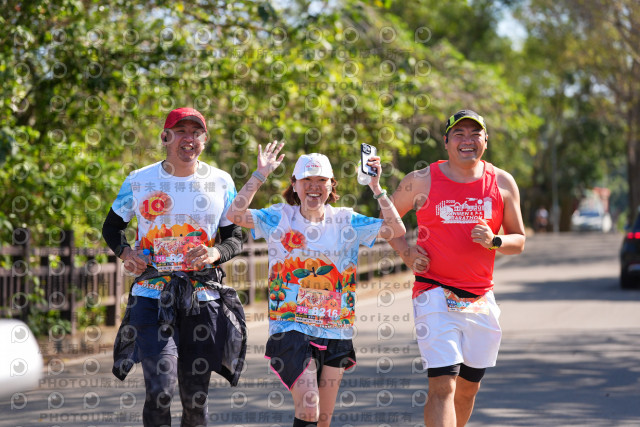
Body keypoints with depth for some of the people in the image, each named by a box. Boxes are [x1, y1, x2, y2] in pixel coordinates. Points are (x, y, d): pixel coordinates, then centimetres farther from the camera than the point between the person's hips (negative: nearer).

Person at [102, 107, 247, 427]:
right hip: (153, 294, -1)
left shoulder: (220, 182, 5)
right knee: (160, 390, -16)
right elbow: (112, 226, 15)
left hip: (203, 295, 2)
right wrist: (124, 251, -6)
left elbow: (236, 237, 10)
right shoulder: (139, 181, 3)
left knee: (195, 397, 6)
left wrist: (216, 253, -12)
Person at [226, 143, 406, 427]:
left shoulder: (346, 221, 7)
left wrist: (376, 188, -10)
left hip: (335, 334, 3)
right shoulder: (280, 218, 2)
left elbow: (396, 230, -2)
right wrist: (260, 175, -13)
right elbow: (235, 215, -12)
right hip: (291, 328, -3)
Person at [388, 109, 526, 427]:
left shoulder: (503, 183, 5)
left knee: (468, 387, 13)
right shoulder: (421, 181, -1)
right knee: (442, 386, -15)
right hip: (435, 295, -4)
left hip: (480, 300, 4)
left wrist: (494, 242, -11)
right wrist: (405, 252, -4)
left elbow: (519, 241, 10)